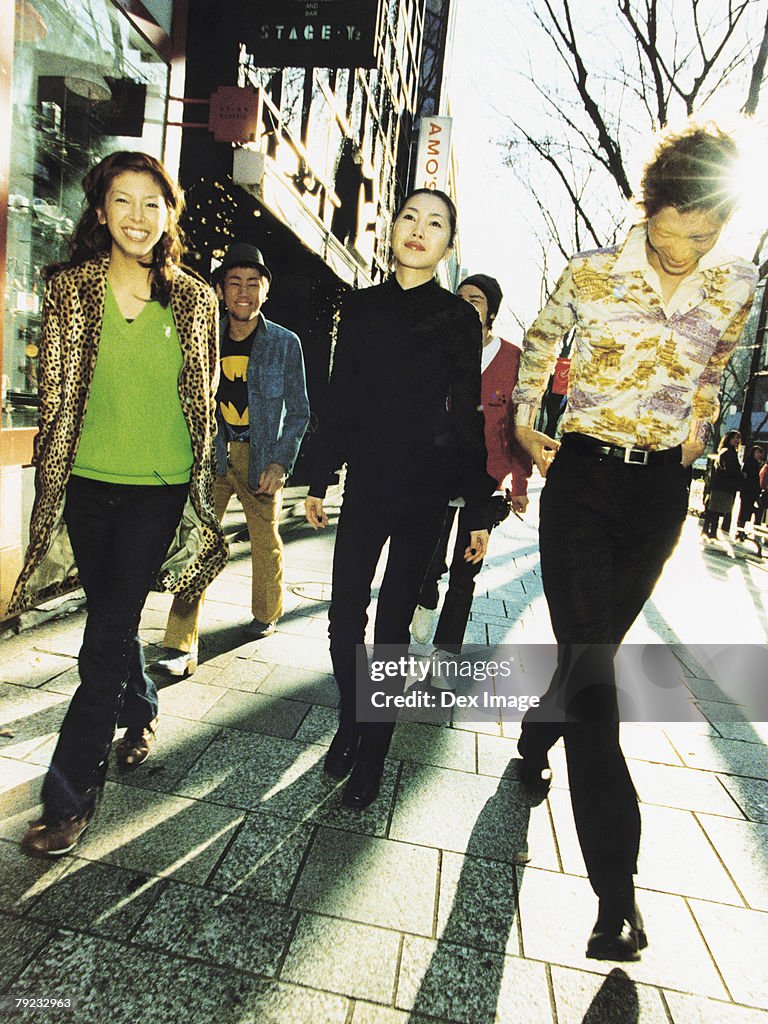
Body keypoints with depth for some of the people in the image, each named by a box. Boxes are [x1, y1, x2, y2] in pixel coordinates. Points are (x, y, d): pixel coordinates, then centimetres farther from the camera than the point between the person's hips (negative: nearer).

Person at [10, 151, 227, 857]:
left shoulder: (195, 300, 2)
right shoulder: (69, 288, 4)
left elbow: (204, 403, 8)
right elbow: (55, 395, 5)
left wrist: (201, 493, 9)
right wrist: (51, 485, 2)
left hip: (159, 486, -2)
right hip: (87, 481, 2)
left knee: (106, 637, -3)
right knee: (113, 618, 16)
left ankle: (70, 794, 11)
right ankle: (141, 710, 45)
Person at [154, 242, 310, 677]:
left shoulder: (285, 343, -1)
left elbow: (299, 412, 1)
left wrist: (281, 462, -10)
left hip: (262, 457, -1)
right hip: (212, 454, 1)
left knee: (266, 540, 11)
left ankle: (266, 614, 37)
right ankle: (182, 647, -4)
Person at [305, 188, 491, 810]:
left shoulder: (458, 317, -1)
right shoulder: (361, 308, 7)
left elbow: (469, 417, -1)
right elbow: (340, 400, 10)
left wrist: (478, 511, -3)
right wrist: (320, 479, 10)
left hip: (425, 490, -2)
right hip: (366, 483, 3)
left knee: (393, 622, 4)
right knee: (345, 616, 5)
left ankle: (373, 753, 21)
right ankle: (350, 724, 30)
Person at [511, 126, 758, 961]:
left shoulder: (737, 286, 3)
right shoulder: (591, 275, -4)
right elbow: (538, 344, 13)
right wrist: (524, 424, 12)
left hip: (661, 490, 3)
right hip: (582, 478, -3)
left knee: (594, 648, 13)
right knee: (591, 666, -8)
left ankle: (536, 737, 45)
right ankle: (617, 889, 0)